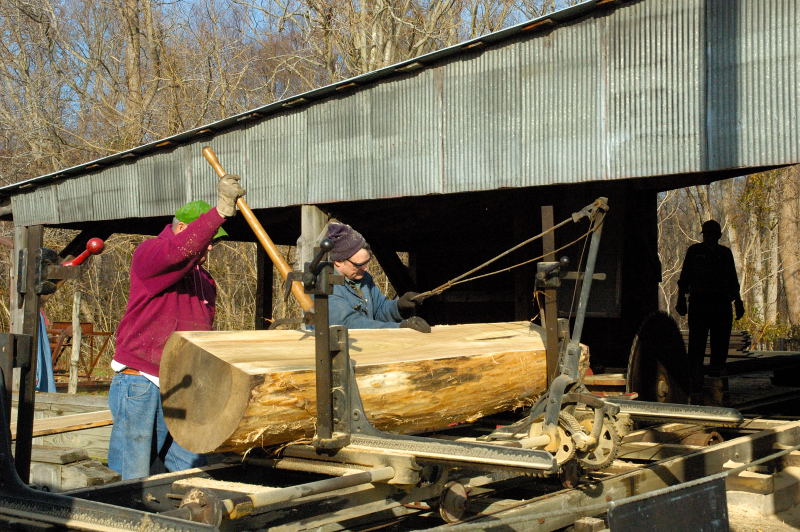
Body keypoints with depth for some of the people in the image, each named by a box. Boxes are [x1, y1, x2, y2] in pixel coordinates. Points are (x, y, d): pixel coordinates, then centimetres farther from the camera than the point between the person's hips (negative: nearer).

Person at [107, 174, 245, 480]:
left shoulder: (206, 281, 18)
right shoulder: (148, 254, -5)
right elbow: (179, 250, -30)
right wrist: (220, 211, -41)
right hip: (139, 384, -7)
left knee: (193, 471, 3)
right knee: (136, 478, -2)